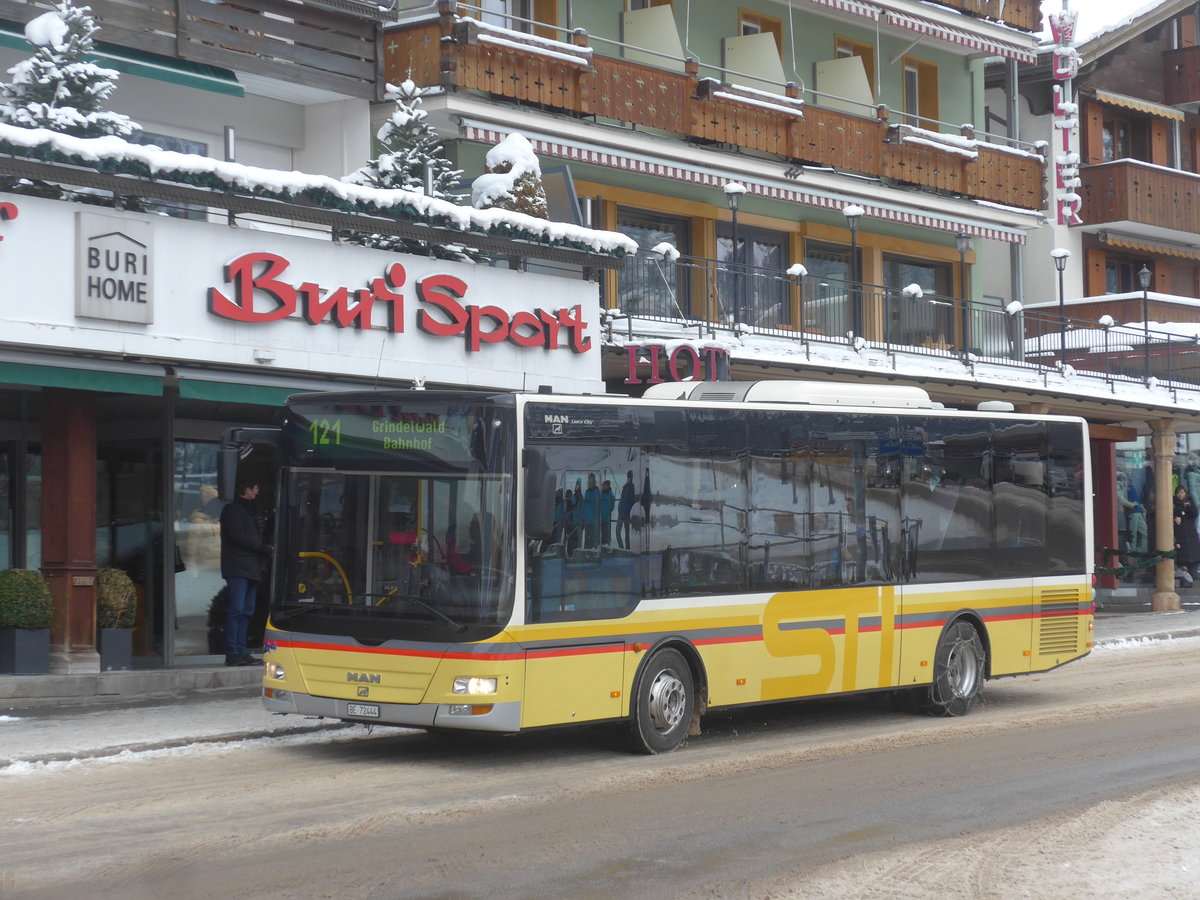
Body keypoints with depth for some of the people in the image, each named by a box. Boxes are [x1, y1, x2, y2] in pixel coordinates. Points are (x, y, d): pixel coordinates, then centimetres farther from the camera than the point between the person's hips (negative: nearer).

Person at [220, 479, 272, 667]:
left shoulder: (247, 511, 26)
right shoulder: (233, 510, -2)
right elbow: (237, 536, -14)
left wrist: (265, 547, 2)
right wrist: (264, 547, -11)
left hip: (250, 569, 9)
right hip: (238, 568, -9)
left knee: (246, 611, 7)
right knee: (236, 609, -13)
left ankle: (241, 653, 8)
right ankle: (232, 654, -15)